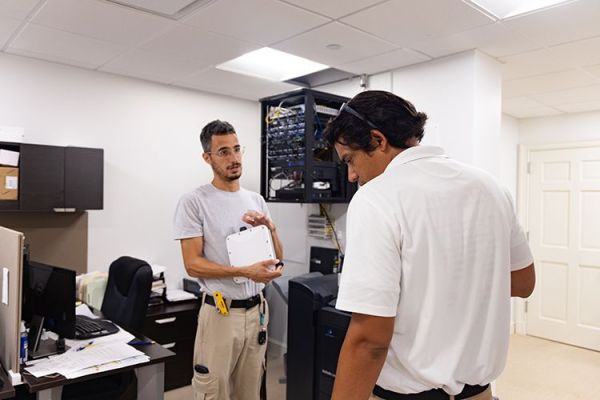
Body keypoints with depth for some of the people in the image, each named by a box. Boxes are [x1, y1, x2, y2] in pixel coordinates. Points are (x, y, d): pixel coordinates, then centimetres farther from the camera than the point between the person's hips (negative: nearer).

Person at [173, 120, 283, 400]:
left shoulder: (256, 200, 7)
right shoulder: (193, 201, -10)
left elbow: (277, 259, 9)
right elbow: (193, 264, -15)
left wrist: (270, 227, -11)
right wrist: (245, 272, -26)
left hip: (256, 310, 6)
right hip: (220, 312, -5)